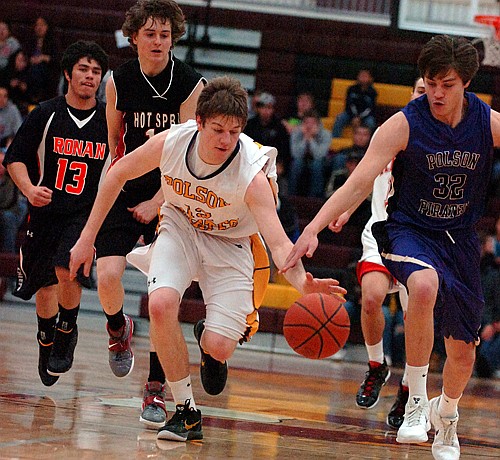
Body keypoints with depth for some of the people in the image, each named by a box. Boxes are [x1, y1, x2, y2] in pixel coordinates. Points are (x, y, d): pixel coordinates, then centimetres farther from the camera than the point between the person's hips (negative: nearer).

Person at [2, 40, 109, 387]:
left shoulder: (109, 121, -1)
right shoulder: (46, 115, -2)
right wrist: (29, 188, -15)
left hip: (89, 212, -2)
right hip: (47, 210, 2)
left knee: (67, 270, -25)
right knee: (44, 283, 12)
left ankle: (66, 333, 0)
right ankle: (46, 341, 39)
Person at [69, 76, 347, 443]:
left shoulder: (251, 174, -33)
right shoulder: (170, 143, -24)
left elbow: (278, 242, -40)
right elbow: (118, 174, -5)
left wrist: (302, 282, -61)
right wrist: (87, 238, -2)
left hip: (231, 244, -2)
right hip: (181, 227, 2)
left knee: (218, 348, -15)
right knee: (161, 303, -27)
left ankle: (209, 344, 27)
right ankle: (186, 413, -11)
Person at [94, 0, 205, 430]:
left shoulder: (191, 84, -12)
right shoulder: (119, 81, -3)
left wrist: (156, 202, -16)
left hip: (171, 196, -2)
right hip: (125, 191, 2)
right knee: (108, 275, -16)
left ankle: (156, 391, 1)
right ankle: (119, 330, 19)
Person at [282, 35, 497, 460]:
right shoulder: (403, 125, -15)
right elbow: (358, 185, -19)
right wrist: (313, 229, -31)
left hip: (460, 238, 3)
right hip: (409, 230, -3)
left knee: (463, 348, 5)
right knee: (425, 285, -38)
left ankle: (445, 415, 39)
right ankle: (416, 398, -23)